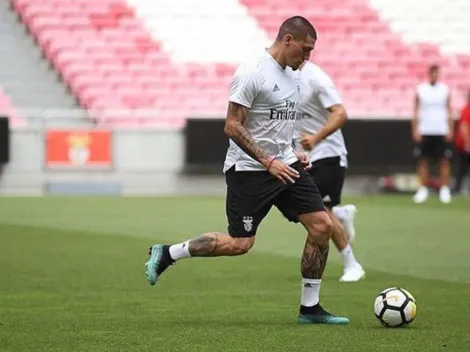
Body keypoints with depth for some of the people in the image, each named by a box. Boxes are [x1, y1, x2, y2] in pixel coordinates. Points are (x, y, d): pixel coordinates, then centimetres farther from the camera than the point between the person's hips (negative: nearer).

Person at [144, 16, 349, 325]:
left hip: (284, 165, 8)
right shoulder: (252, 73, -16)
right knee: (240, 243, -8)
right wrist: (269, 162, -23)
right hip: (249, 170, -8)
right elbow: (232, 127, -19)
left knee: (322, 225, -3)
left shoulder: (292, 74, 11)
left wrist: (293, 153, 11)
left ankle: (310, 308, 6)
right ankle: (166, 254, 10)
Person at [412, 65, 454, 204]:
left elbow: (449, 111, 7)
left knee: (444, 160, -3)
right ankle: (423, 189, 4)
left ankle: (445, 189, 1)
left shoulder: (445, 90, 6)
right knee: (423, 160, 0)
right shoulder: (420, 90, 5)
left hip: (441, 131, 0)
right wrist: (415, 130, -2)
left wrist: (450, 130, -1)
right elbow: (416, 111, 6)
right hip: (424, 132, 0)